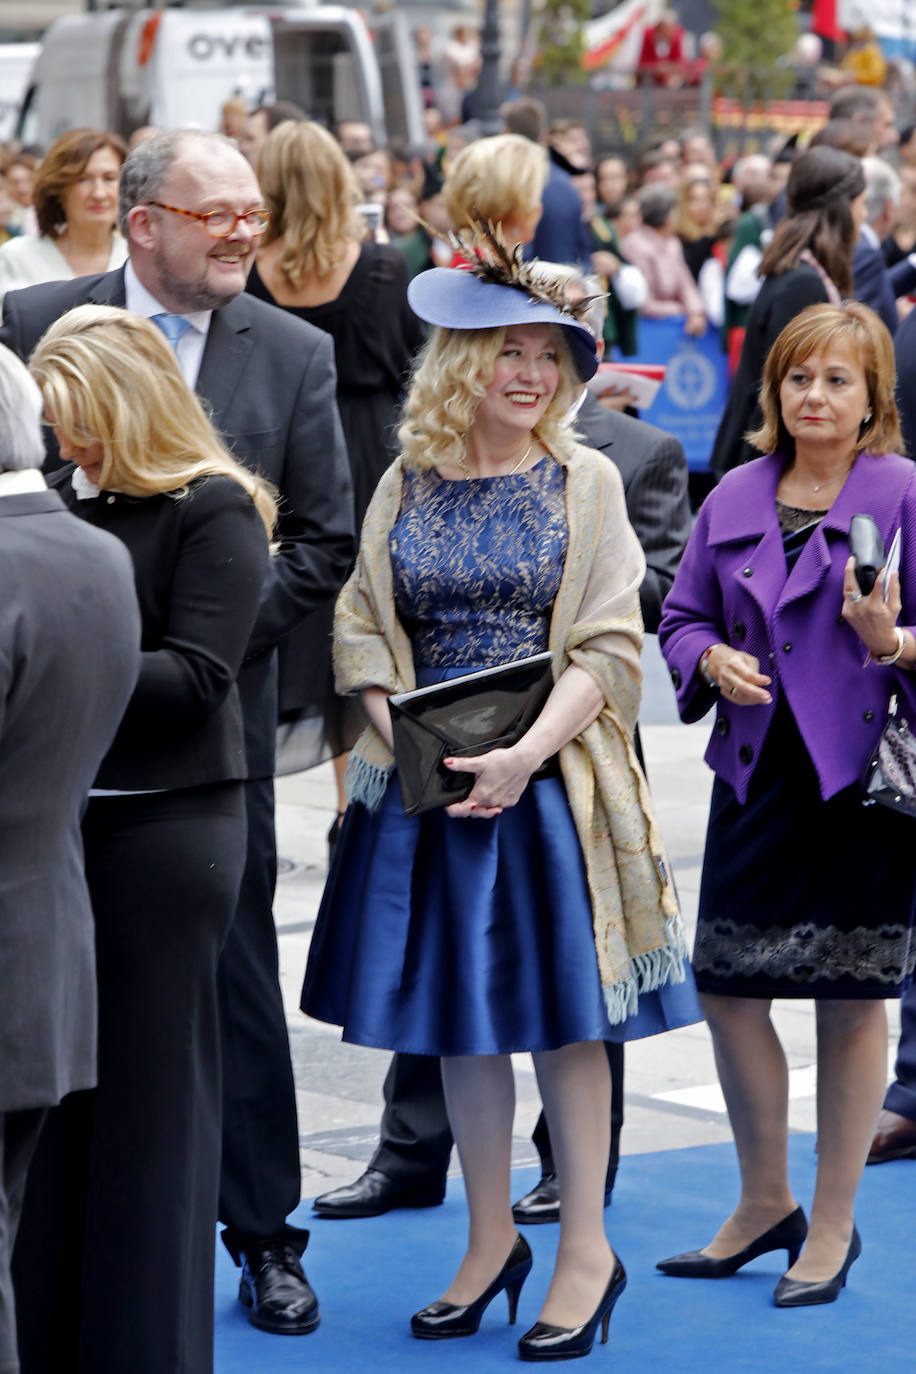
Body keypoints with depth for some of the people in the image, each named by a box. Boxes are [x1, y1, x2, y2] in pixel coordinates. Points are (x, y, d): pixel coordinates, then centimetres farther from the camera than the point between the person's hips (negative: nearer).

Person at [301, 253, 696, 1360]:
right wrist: (409, 747, -9)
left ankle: (586, 1248, 10)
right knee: (457, 1014, 8)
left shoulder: (586, 480, 0)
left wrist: (525, 754, -17)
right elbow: (360, 628, 6)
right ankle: (491, 1240, 21)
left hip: (549, 781, -3)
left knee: (558, 1007, -1)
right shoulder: (407, 485, 6)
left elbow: (608, 646, -5)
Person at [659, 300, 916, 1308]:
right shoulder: (736, 497, 10)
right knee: (726, 989, 5)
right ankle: (765, 1203, 25)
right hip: (754, 775, 5)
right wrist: (711, 660, -5)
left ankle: (833, 1225, 17)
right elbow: (680, 617, 16)